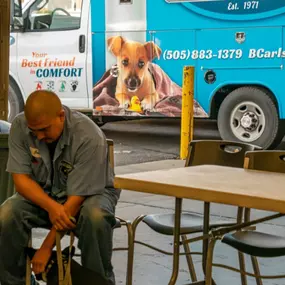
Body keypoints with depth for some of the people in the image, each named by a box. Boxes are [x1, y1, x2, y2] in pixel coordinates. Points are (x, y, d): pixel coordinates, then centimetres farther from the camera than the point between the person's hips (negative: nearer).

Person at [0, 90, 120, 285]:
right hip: (42, 194, 3)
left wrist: (46, 248, -26)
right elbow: (21, 178, -14)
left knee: (95, 217, -37)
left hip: (89, 193, -3)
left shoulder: (90, 137, -29)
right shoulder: (19, 126, -17)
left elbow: (77, 197, -27)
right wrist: (51, 206, -34)